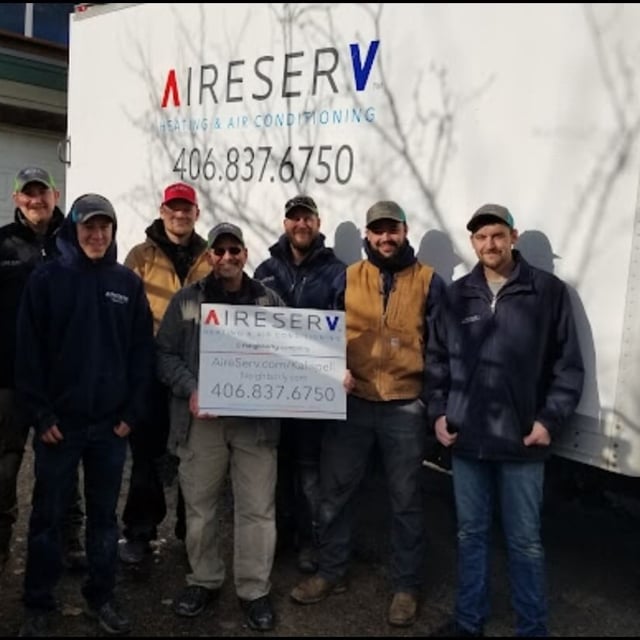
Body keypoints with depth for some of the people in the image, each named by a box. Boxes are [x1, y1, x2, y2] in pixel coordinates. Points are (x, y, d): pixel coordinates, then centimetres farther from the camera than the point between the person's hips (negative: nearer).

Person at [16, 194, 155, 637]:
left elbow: (142, 352, 3)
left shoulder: (128, 283, 3)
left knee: (104, 514, 12)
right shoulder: (47, 279, -2)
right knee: (48, 515, 9)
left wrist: (133, 413, -2)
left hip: (111, 422, 2)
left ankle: (101, 597, 28)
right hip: (58, 422, -1)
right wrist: (41, 414, -8)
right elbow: (29, 351, -4)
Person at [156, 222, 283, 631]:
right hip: (201, 418, 1)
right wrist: (190, 390, -11)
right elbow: (166, 353, 3)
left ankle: (254, 589, 18)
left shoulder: (270, 301, 7)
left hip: (256, 418, 0)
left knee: (257, 508, 3)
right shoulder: (186, 301, 6)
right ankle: (204, 581, 30)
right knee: (200, 506, 12)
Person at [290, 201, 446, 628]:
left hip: (406, 407, -2)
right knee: (336, 491, 11)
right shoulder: (348, 278, 5)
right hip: (353, 403, 2)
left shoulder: (429, 282, 0)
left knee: (406, 500, 9)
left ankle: (406, 586, 25)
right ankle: (331, 573, 29)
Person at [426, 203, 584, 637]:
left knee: (525, 541, 9)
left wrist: (550, 420, -8)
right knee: (471, 535, 15)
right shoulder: (458, 295, 7)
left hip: (522, 441, -3)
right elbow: (438, 358, 11)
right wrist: (438, 411, 3)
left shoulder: (548, 291, -3)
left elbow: (568, 365, -2)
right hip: (466, 438, 3)